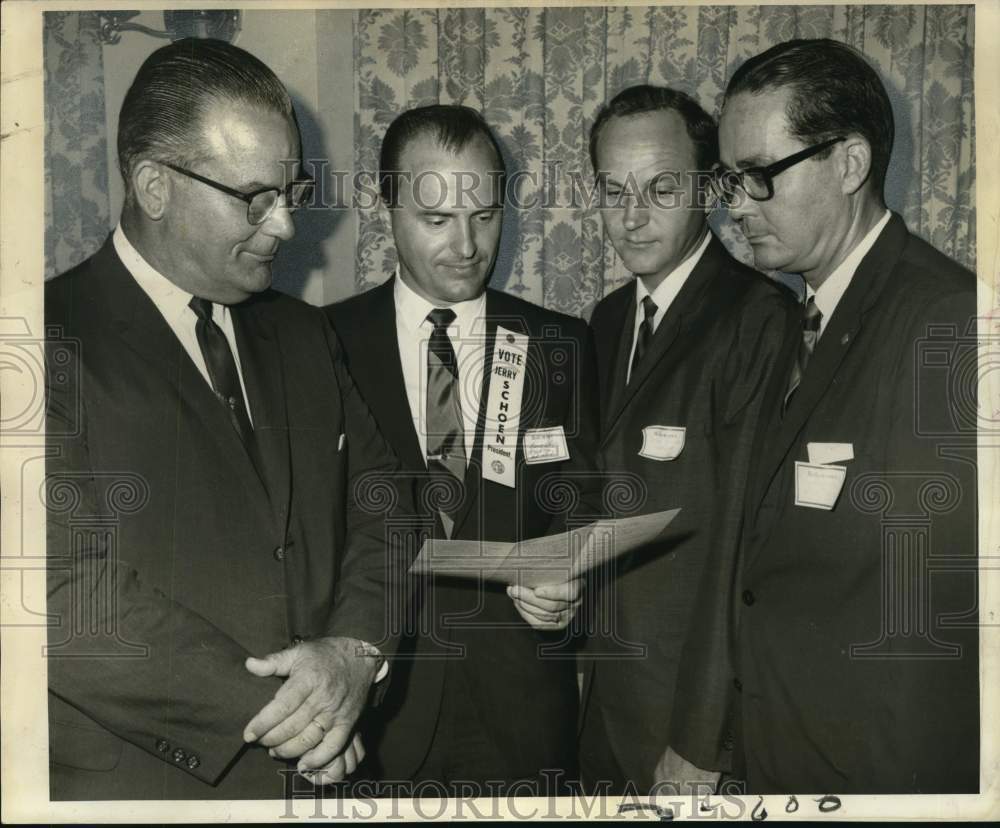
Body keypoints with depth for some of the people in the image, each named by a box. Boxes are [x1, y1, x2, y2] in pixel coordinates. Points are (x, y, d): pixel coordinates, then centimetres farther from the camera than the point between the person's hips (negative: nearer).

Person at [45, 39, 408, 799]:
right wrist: (270, 714, -15)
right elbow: (71, 598, -19)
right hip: (131, 783, -5)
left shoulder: (303, 335, 8)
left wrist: (357, 650, -12)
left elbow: (382, 503, 6)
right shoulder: (60, 342, -13)